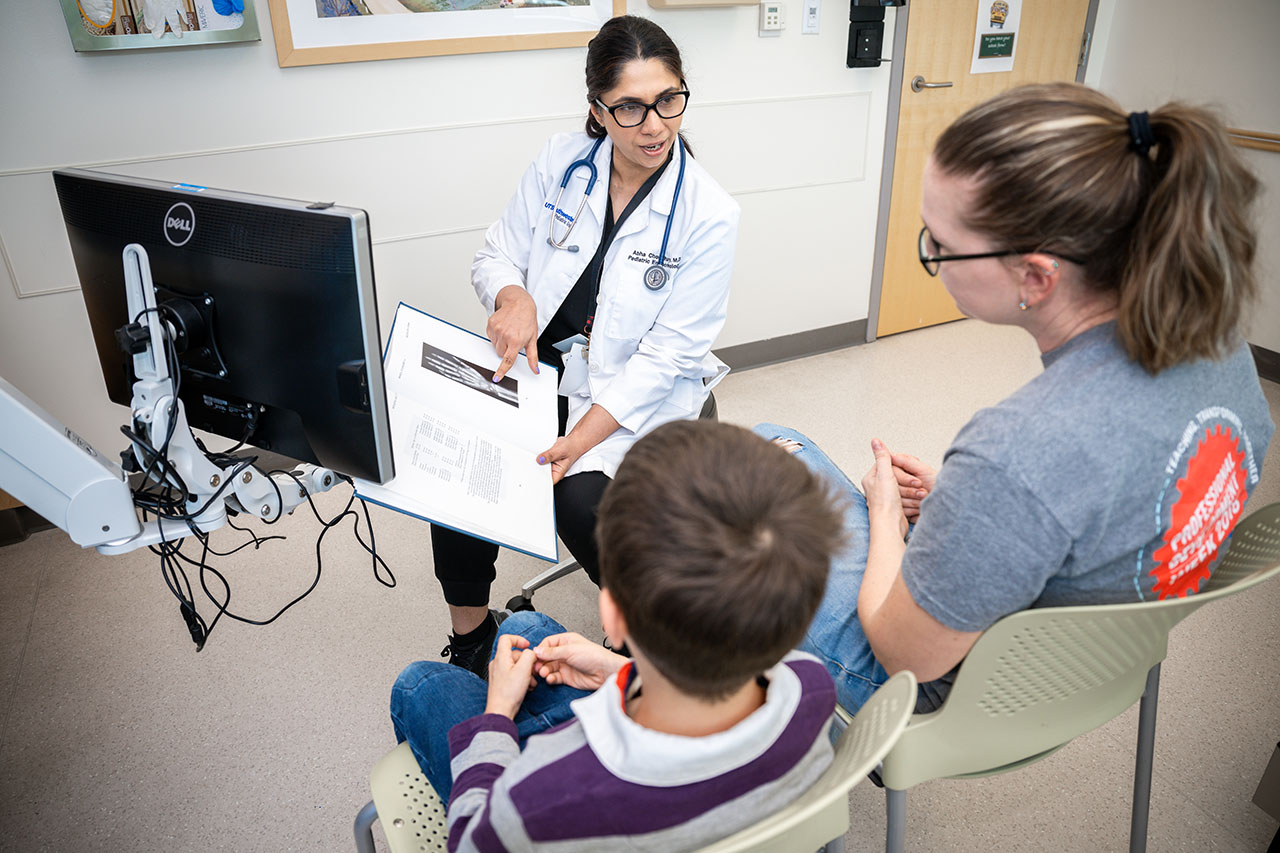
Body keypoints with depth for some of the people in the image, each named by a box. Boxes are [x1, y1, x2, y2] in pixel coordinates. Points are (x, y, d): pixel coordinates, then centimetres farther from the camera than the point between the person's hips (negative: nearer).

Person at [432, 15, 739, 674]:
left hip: (634, 392, -3)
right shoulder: (561, 162, -1)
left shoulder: (708, 215, -12)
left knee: (579, 501, -28)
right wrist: (514, 297, -18)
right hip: (536, 364, 4)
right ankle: (470, 636, 7)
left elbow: (669, 352, -14)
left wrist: (582, 438, -22)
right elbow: (497, 254, 8)